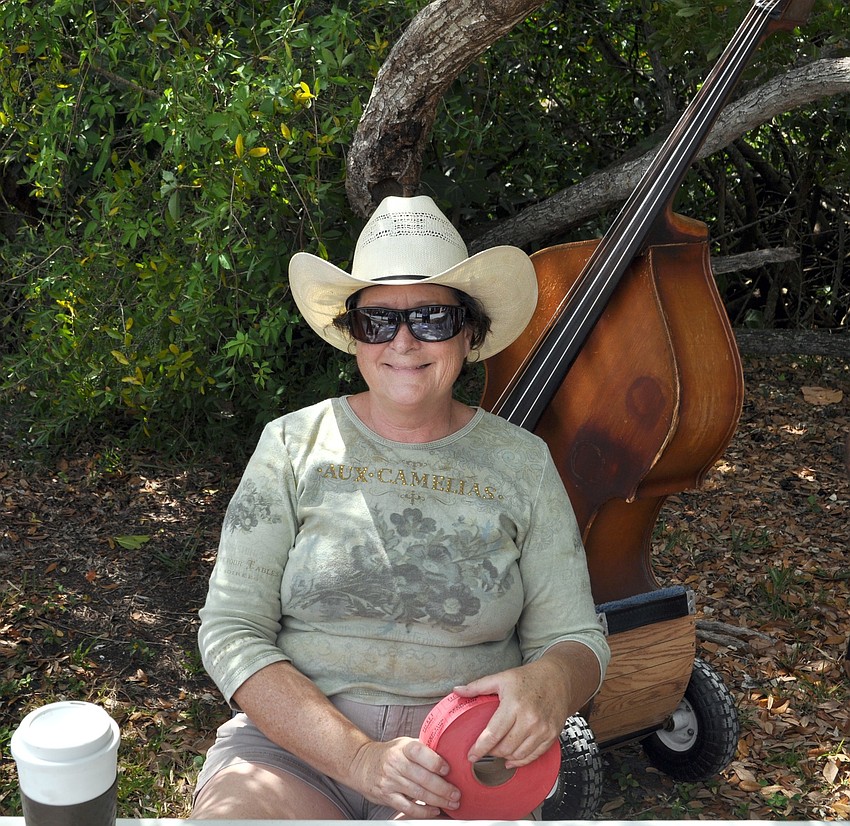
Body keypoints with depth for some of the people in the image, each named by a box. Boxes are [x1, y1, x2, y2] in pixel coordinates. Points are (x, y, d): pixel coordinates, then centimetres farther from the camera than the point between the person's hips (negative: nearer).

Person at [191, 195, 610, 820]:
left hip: (467, 762, 1)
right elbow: (231, 632, -2)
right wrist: (357, 756, -15)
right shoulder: (294, 446, 3)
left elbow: (575, 640, 7)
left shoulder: (521, 464, 5)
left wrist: (548, 682, -19)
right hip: (296, 744, -1)